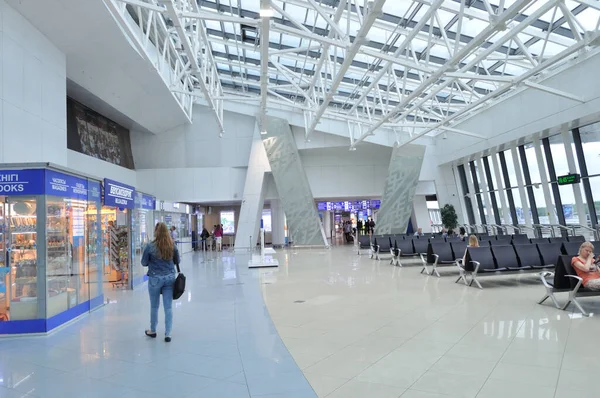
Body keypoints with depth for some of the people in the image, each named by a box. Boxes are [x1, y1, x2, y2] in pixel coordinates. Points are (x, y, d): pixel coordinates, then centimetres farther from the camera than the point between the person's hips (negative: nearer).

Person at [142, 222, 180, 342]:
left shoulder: (150, 246, -12)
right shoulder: (172, 245, -4)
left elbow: (144, 263, -1)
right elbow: (177, 261, 8)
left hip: (155, 278, -2)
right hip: (170, 277, 2)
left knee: (154, 306, 16)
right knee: (168, 307, 5)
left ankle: (153, 331, 32)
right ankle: (168, 334, 7)